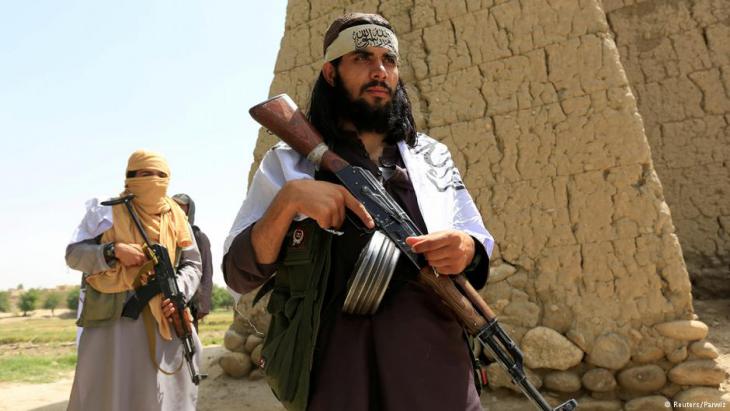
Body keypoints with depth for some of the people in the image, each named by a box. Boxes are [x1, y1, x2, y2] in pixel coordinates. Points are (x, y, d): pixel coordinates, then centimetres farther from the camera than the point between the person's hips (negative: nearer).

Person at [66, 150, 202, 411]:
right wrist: (114, 251, -18)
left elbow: (192, 264, 8)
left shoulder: (175, 217, 6)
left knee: (160, 389, 9)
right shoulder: (108, 211, -2)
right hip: (114, 313, -2)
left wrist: (179, 292, -10)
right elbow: (73, 254, -1)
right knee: (109, 387, 5)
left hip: (163, 315, 3)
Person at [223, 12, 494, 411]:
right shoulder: (288, 163, 2)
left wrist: (467, 249, -11)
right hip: (334, 375, -2)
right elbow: (238, 273, -2)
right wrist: (287, 199, -19)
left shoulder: (433, 157, 9)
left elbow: (480, 239, 13)